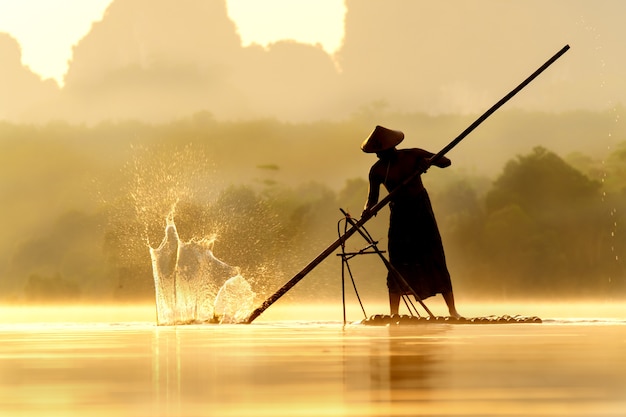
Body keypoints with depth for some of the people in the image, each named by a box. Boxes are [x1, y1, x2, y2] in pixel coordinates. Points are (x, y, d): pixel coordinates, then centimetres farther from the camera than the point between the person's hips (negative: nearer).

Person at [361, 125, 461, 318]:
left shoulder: (413, 156, -6)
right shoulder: (377, 170, -2)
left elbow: (446, 162, -3)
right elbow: (372, 199, 0)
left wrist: (428, 161, -25)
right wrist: (367, 210, -24)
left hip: (421, 212, -2)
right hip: (399, 215, 2)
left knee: (435, 260, -6)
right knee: (397, 264, -4)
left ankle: (452, 310, -3)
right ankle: (394, 314, -1)